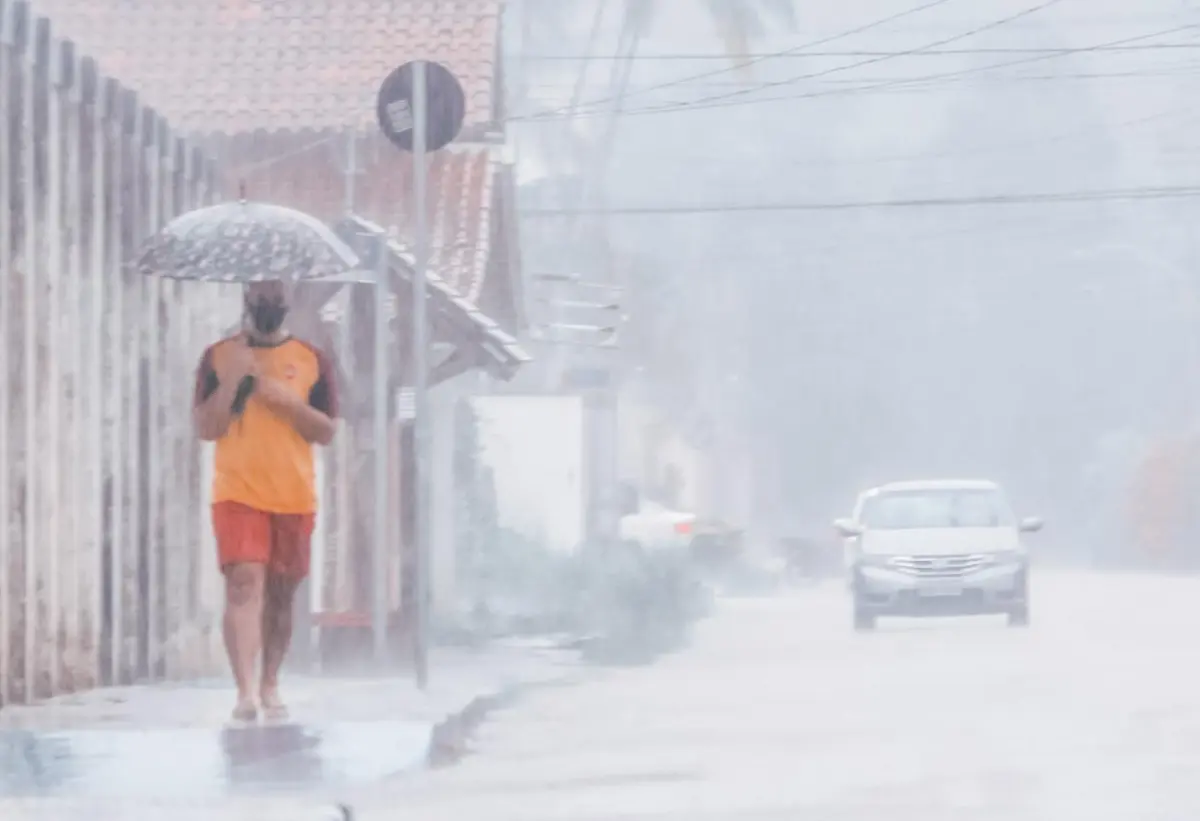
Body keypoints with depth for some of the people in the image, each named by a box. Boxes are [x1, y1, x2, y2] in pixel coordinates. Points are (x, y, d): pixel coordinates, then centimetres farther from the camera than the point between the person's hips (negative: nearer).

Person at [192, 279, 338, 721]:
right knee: (244, 583, -17)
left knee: (279, 593, 9)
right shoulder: (219, 357, 5)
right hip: (237, 493, -2)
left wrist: (289, 400, -11)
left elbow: (326, 431, 5)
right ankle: (245, 692, -25)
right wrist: (231, 381, -13)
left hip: (294, 497, 2)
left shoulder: (311, 360, 8)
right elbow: (205, 428, -1)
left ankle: (270, 688, 21)